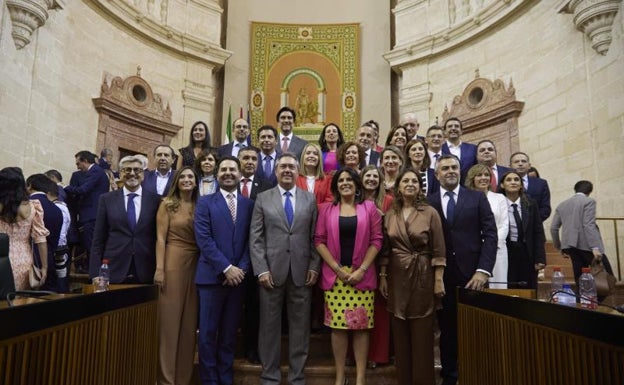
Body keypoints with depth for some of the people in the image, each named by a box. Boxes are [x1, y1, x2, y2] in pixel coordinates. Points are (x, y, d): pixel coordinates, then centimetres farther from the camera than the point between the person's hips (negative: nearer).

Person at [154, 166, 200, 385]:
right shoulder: (167, 204, 0)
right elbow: (160, 238, -6)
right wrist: (159, 269, -14)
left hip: (195, 264, 4)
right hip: (173, 263, -4)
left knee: (189, 321, 9)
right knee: (169, 318, 0)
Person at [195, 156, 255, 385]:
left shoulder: (249, 204, 10)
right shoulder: (205, 203, 3)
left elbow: (251, 241, 5)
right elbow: (204, 239, -8)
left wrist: (242, 268, -9)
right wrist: (226, 268, -14)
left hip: (238, 276, 2)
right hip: (212, 276, -2)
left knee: (230, 333, 11)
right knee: (208, 333, 2)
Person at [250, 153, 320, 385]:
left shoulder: (310, 199, 9)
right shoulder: (263, 198, 6)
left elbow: (315, 237, 7)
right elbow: (255, 237, 0)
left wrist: (314, 267, -2)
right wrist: (261, 269, -8)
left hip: (302, 272, 1)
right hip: (271, 271, -1)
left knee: (300, 326, 8)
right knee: (269, 326, 7)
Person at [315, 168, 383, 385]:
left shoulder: (369, 208, 5)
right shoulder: (327, 209, 7)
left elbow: (376, 240, 0)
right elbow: (319, 241, 1)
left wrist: (361, 270, -9)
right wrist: (338, 269, -8)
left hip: (362, 275, 0)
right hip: (334, 275, 1)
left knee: (362, 326, 1)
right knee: (337, 325, 3)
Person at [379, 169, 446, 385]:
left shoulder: (430, 213, -4)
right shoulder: (390, 215, 6)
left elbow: (438, 250, -5)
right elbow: (385, 250, 9)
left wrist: (439, 280, -9)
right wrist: (383, 277, 5)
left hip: (423, 277, -3)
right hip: (397, 278, 3)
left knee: (422, 334, 4)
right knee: (400, 335, 10)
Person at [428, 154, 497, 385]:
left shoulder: (477, 198, 5)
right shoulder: (429, 203, 5)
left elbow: (490, 235, -1)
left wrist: (483, 270, -11)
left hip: (472, 274, 0)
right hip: (443, 277, 0)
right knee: (447, 329, 10)